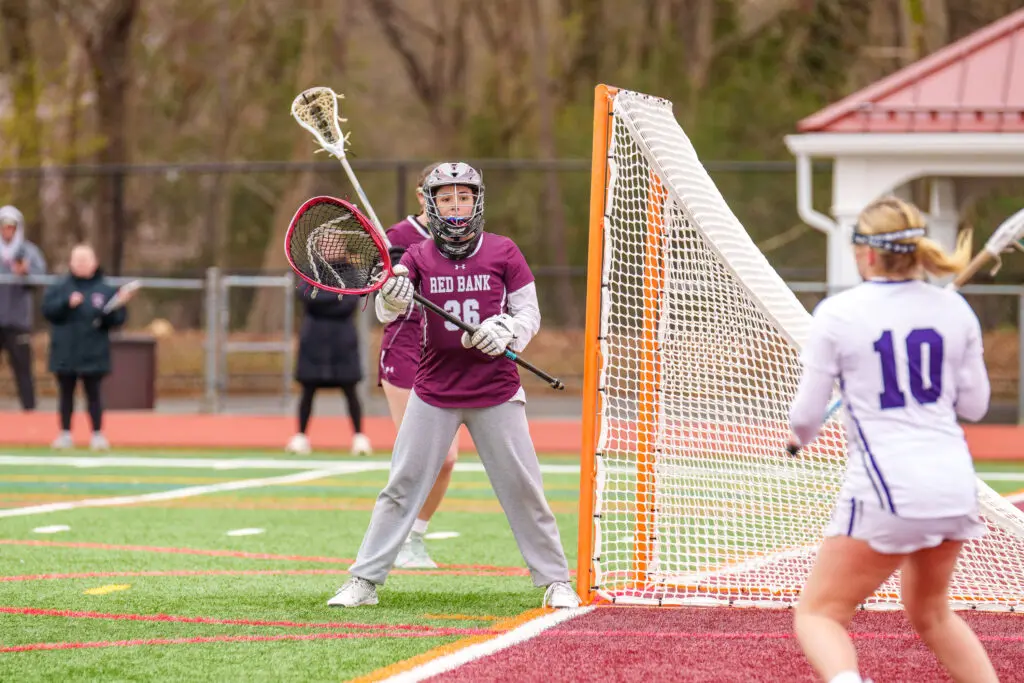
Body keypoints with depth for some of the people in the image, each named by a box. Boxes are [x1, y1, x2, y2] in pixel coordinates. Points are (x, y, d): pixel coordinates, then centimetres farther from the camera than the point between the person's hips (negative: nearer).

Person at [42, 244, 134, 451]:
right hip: (65, 353, 2)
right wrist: (67, 303, -19)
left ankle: (98, 434, 6)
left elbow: (118, 319, 0)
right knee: (66, 393, 8)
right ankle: (65, 434, 15)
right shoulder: (60, 287, 2)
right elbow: (48, 310, -6)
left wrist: (108, 314, -21)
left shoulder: (106, 290, 0)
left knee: (93, 393, 1)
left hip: (93, 354, -2)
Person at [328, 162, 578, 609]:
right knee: (402, 487, 0)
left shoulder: (503, 252, 1)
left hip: (497, 393, 0)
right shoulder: (418, 257, 1)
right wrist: (391, 297, -35)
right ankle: (364, 581, 6)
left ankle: (555, 580, 13)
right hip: (434, 393, 0)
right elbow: (388, 311, -12)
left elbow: (529, 313, 4)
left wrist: (506, 329, -17)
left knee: (522, 488, 1)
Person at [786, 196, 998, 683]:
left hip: (886, 488, -5)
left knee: (818, 613, 2)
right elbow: (974, 404, 14)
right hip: (954, 485, 5)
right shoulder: (954, 310, 6)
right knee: (930, 614, 27)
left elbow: (806, 414, -2)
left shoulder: (836, 314, -5)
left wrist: (799, 437, 20)